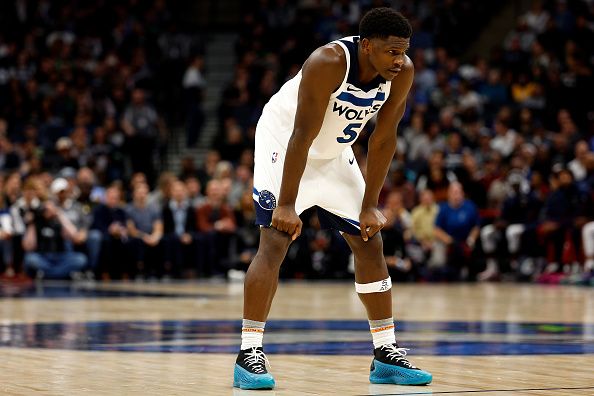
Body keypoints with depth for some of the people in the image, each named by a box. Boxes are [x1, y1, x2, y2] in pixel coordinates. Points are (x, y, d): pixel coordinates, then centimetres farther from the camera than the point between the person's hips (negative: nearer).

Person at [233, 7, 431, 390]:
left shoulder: (402, 73, -17)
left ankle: (387, 354, 13)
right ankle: (249, 355, -18)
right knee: (275, 242, -19)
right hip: (283, 141, -6)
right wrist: (286, 205, -31)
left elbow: (384, 139, -7)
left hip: (334, 153, 7)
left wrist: (370, 206, -6)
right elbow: (301, 137, -32)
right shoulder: (328, 63, -34)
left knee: (370, 243, 5)